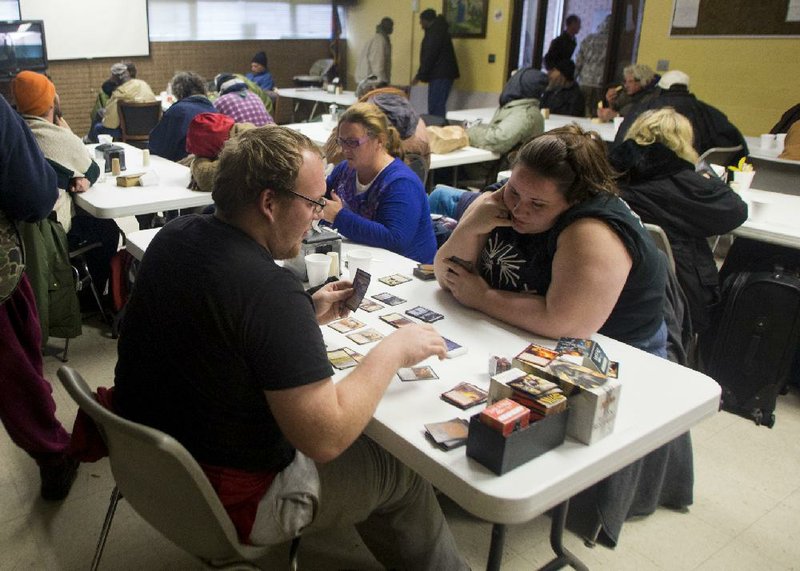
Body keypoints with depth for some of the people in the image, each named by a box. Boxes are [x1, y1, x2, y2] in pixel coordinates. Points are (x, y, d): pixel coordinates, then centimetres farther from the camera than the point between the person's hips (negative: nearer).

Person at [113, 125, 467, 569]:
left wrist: (307, 314, 3)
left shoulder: (173, 236, -5)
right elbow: (325, 438, -29)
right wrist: (392, 351, -17)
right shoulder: (271, 290, -32)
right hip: (228, 499, -8)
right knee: (404, 471, 9)